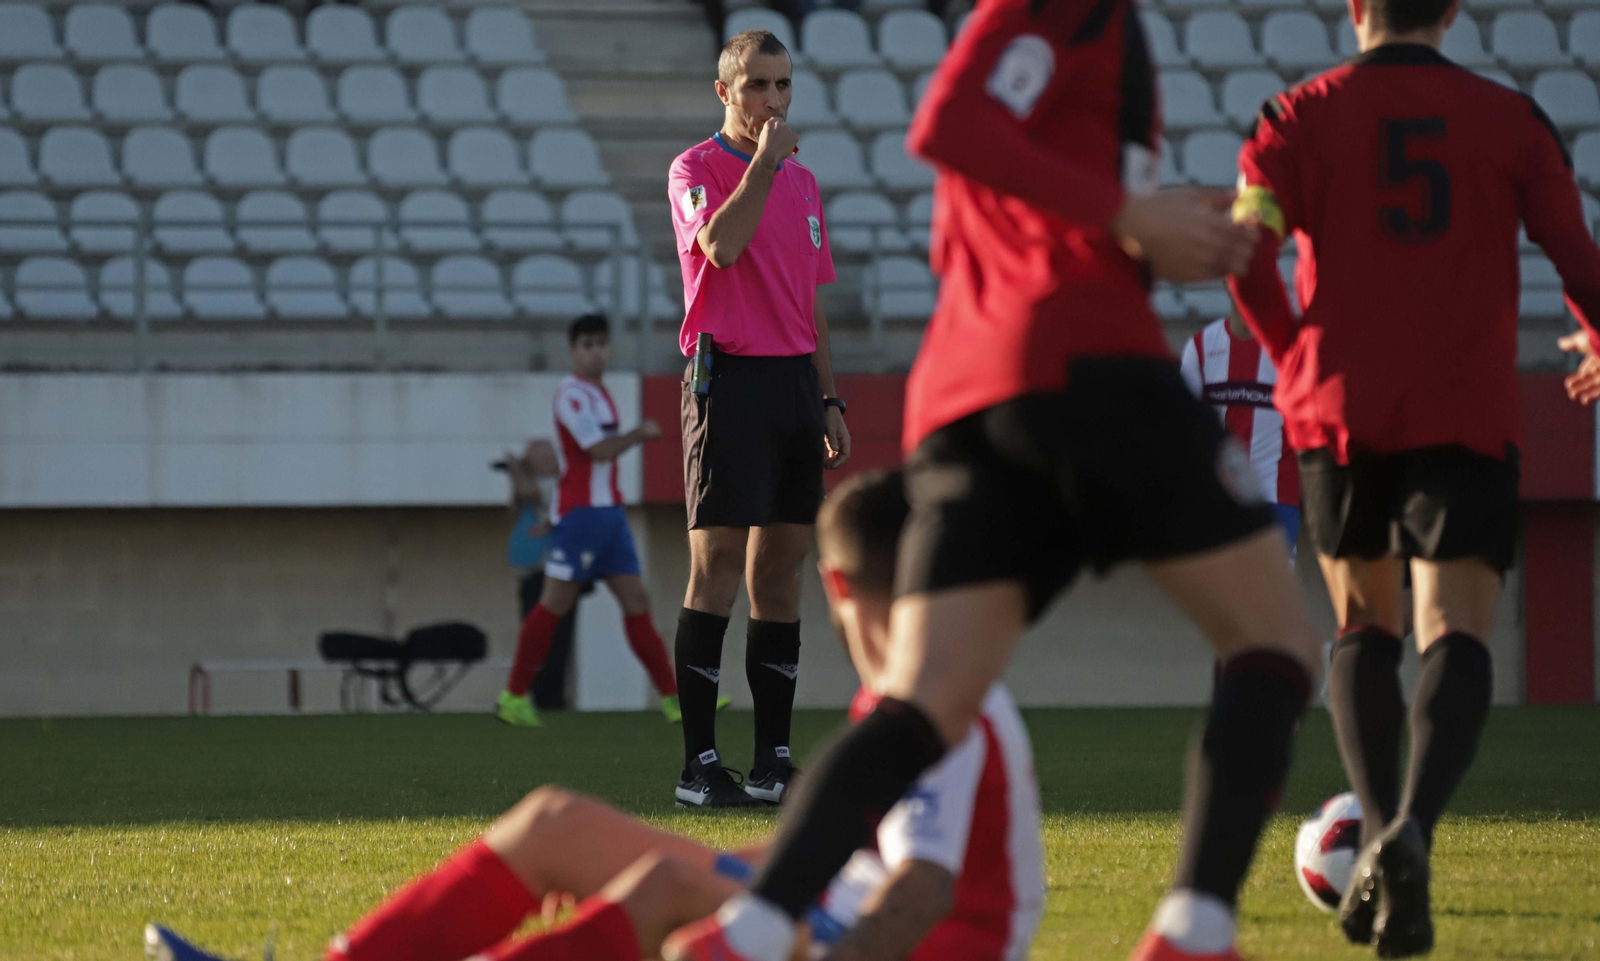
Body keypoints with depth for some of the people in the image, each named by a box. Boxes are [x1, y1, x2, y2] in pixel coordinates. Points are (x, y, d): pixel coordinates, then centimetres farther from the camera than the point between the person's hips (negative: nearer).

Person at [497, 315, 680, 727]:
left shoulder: (598, 394, 17)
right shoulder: (572, 394, -12)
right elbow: (600, 450, -18)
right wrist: (640, 434, -5)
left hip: (609, 511, 9)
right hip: (579, 512, -9)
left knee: (636, 601, 3)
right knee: (555, 604, -6)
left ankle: (672, 697, 1)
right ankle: (513, 697, 1)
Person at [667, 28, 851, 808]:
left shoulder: (801, 181, 17)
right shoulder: (696, 170, -2)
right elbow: (720, 245, -23)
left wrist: (829, 401, 16)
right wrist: (763, 161, -17)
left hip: (795, 380, 6)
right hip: (728, 381, -6)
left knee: (780, 568, 6)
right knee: (717, 564, -9)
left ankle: (773, 758, 9)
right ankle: (699, 765, -9)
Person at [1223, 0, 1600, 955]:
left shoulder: (1305, 113, 5)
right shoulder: (1512, 120, 6)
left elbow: (1247, 248, -7)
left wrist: (1294, 356, 11)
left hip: (1344, 408, 1)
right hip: (1469, 412, -1)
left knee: (1365, 625, 19)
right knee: (1456, 633, -9)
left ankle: (1380, 833, 1)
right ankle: (1413, 825, -35)